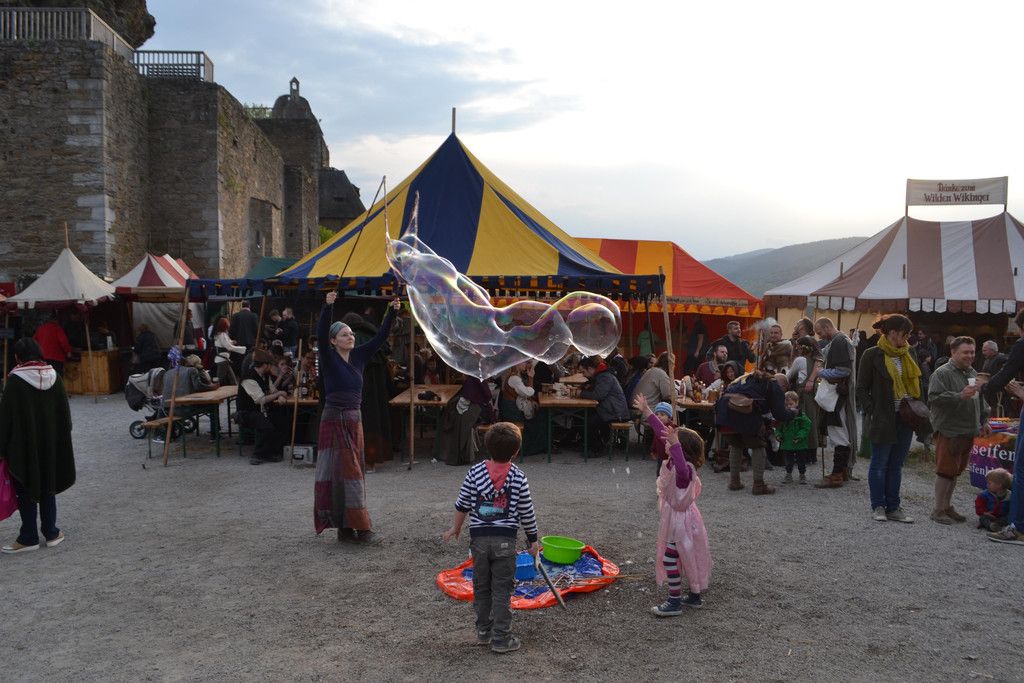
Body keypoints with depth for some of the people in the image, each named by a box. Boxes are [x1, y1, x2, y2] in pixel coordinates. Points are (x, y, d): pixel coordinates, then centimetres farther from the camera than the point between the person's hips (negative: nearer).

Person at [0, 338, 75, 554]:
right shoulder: (54, 376, -1)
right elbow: (65, 413, 5)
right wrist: (63, 442, 15)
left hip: (24, 446, -4)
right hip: (51, 444, 4)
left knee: (26, 490, 6)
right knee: (47, 487, 15)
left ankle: (29, 538, 12)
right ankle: (51, 534, 19)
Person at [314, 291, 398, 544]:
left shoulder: (358, 356, 8)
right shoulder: (328, 358, -6)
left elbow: (380, 338, 4)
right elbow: (321, 335, -22)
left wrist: (392, 312, -7)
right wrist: (327, 306, -35)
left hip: (354, 420, 6)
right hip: (334, 420, -6)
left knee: (352, 472, 9)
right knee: (343, 472, -5)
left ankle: (345, 527, 17)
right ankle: (361, 528, -3)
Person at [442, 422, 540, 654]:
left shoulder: (475, 471, -1)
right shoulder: (518, 477, -6)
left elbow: (462, 504, 5)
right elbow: (526, 513, -1)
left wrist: (455, 528, 21)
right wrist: (533, 540, 12)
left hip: (478, 537, 2)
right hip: (505, 539, -2)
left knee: (481, 587, 16)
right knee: (502, 590, 5)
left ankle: (483, 632, 26)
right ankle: (501, 638, 8)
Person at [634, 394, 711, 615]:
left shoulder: (685, 470, -28)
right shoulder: (674, 460, -4)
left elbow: (681, 469, -55)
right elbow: (662, 432, 3)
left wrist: (674, 445, -66)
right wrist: (646, 412, 5)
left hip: (680, 521, -10)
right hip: (678, 519, 10)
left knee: (669, 559, -2)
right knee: (687, 558, 20)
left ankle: (674, 602, 8)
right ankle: (695, 596, 33)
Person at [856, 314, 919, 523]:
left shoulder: (907, 355, 12)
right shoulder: (873, 355, -7)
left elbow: (916, 385, 21)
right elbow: (862, 388, -6)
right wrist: (872, 413, -13)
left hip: (905, 419, 6)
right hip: (883, 419, -6)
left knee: (896, 466, 11)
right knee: (879, 464, 4)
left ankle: (893, 507, 18)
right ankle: (878, 506, 15)